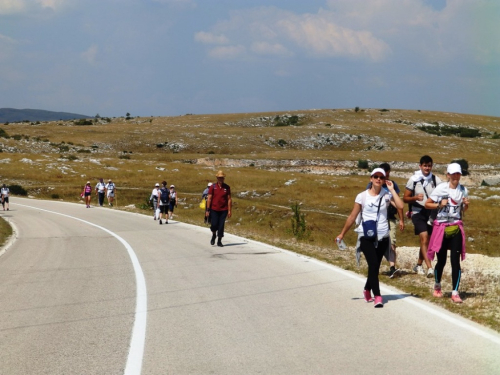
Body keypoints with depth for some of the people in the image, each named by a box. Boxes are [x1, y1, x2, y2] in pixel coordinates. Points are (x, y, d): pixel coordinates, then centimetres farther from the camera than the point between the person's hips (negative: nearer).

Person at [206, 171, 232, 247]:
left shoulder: (227, 187, 2)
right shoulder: (213, 187, -1)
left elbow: (229, 199, 4)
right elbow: (209, 198, -1)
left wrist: (229, 211, -1)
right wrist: (208, 210, -7)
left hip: (223, 210, 1)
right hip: (214, 209, -1)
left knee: (221, 226, 0)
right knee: (214, 225, -6)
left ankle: (219, 241, 9)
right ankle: (214, 235, 24)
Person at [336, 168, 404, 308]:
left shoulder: (386, 195, 0)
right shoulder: (362, 196, -2)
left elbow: (400, 206, -17)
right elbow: (352, 217, 5)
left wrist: (392, 190, -10)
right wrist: (342, 234, 9)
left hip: (382, 237, 2)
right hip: (367, 237, -2)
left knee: (375, 267, 11)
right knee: (373, 265, -16)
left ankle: (367, 290, 37)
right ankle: (377, 296, -15)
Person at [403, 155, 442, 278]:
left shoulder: (436, 180, 2)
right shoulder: (413, 180, -2)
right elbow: (405, 198, 0)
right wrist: (415, 197, -18)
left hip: (431, 213, 3)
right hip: (418, 213, -3)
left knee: (426, 241, 12)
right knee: (424, 239, -17)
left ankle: (418, 265, 30)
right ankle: (430, 268, -23)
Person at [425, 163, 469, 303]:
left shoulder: (463, 190, 5)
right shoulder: (440, 189, -5)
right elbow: (427, 204, 1)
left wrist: (466, 205, -5)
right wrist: (439, 204, -16)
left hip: (456, 227, 2)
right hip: (441, 227, -2)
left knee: (455, 260, -5)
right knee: (441, 260, 7)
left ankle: (455, 292, -3)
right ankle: (437, 286, 32)